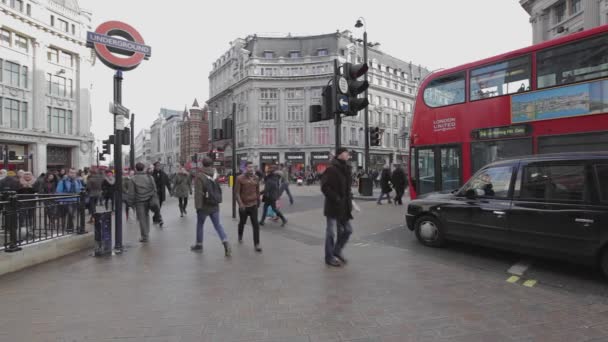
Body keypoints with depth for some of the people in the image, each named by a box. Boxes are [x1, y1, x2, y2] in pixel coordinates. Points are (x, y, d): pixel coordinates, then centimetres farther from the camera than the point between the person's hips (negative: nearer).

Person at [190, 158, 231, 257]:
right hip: (215, 206, 4)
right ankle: (226, 244, -7)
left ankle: (199, 245, 28)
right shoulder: (215, 174, 3)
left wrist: (198, 206, -14)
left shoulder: (200, 176, -14)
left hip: (204, 206, -4)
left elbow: (198, 193, -18)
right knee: (218, 225, 8)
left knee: (200, 225, 15)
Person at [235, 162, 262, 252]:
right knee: (242, 222, 18)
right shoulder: (240, 178, -9)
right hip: (243, 206, -2)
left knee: (256, 225, -6)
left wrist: (258, 201, 19)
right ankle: (240, 237, 46)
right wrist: (240, 203, -19)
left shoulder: (256, 178, 2)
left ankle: (256, 244, -2)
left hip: (253, 205, 2)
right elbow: (237, 192, -10)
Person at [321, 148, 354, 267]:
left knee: (347, 230, 14)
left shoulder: (346, 169, 11)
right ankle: (329, 257, 18)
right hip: (333, 206, -8)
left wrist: (349, 198, 9)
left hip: (344, 207, 8)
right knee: (331, 232, 3)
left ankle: (337, 252, 32)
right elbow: (324, 187, -20)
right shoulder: (331, 169, -16)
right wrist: (336, 198, -21)